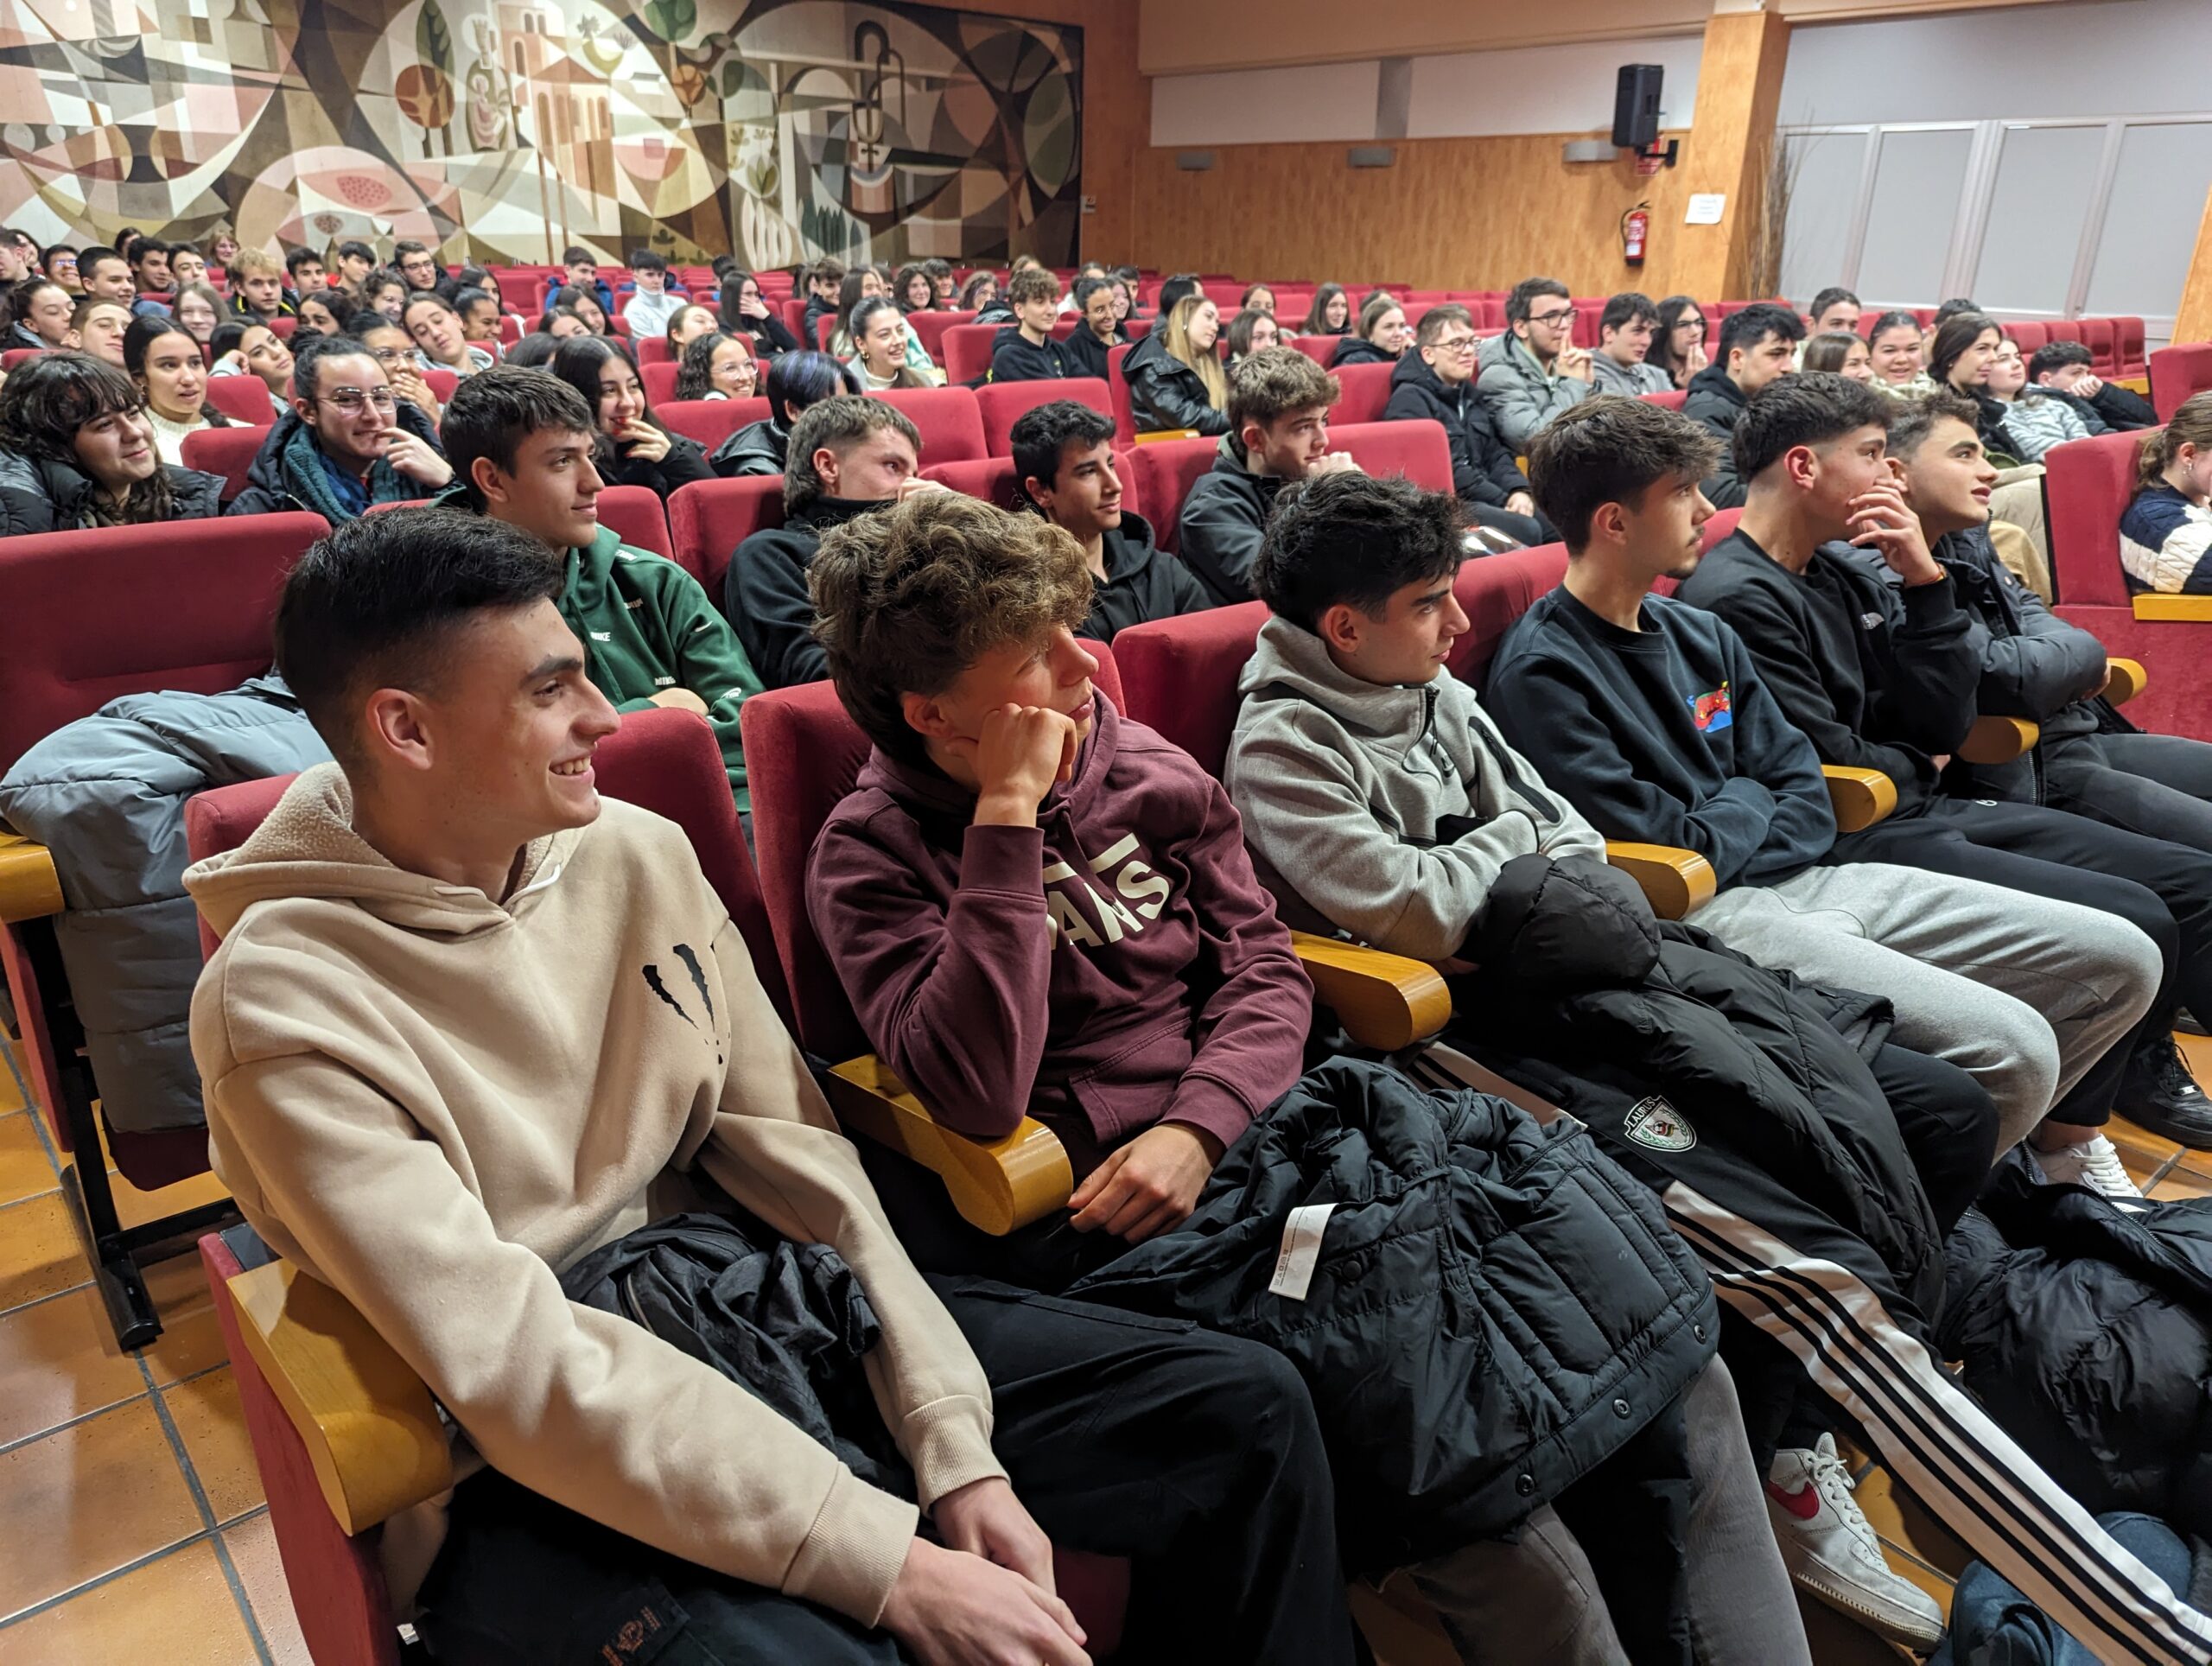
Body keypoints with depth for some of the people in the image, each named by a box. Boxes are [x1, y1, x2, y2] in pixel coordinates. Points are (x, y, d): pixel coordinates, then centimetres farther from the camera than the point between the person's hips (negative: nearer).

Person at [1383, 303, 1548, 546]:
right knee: (1525, 531, -29)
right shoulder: (1410, 399, -9)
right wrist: (1505, 501, -17)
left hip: (1483, 497, 9)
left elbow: (1493, 453, 19)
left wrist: (1517, 490, -4)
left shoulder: (1467, 393, 19)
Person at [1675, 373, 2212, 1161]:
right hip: (1855, 842, -10)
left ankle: (2147, 1072, 30)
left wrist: (1925, 581, -3)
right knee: (2134, 922, -16)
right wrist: (1916, 766, 3)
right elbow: (1825, 769, -18)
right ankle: (2067, 1139, 6)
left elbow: (1946, 724, 7)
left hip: (1918, 809, 10)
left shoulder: (1845, 569, 10)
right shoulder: (1735, 599, -18)